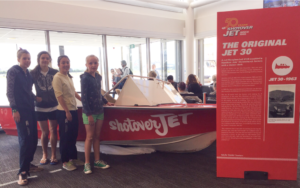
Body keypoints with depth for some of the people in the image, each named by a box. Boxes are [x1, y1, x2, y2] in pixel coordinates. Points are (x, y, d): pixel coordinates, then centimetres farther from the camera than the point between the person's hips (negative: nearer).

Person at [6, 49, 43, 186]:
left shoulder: (28, 73, 13)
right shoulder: (13, 71, -6)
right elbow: (9, 92, -10)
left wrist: (35, 97, 3)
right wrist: (14, 110, -14)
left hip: (30, 109, 7)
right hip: (20, 110, -7)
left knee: (33, 138, 9)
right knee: (25, 139, -8)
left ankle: (27, 164, 26)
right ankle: (23, 172, 1)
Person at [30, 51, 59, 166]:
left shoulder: (55, 73, -1)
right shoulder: (33, 73, -1)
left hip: (54, 106, 0)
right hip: (40, 107, 0)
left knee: (53, 131, 6)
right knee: (45, 132, 5)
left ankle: (53, 155, 20)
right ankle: (44, 155, 24)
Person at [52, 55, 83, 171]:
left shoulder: (69, 77, 13)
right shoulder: (57, 78, -11)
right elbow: (59, 96, -16)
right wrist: (67, 111, -18)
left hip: (73, 110, 8)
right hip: (64, 112, -8)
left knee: (73, 135, 15)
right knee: (65, 137, 2)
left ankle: (73, 158, 29)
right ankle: (65, 162, 15)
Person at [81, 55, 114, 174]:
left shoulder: (98, 77, 8)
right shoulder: (85, 78, -12)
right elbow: (84, 97, -15)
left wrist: (106, 102, 23)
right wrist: (89, 114, -18)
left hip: (99, 111, 7)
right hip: (89, 112, -6)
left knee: (97, 136, 12)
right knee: (90, 137, 0)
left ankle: (97, 161, 23)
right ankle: (87, 163, 13)